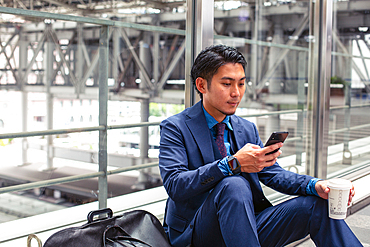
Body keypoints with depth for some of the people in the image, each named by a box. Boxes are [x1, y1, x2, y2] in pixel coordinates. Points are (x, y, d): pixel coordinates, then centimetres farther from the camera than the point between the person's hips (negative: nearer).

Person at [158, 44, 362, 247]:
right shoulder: (174, 127, -5)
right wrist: (232, 164, -33)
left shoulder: (247, 129, 14)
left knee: (320, 204, -11)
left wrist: (315, 185, -8)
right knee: (233, 185, -36)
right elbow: (175, 185, -19)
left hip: (246, 227, 6)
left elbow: (272, 173, 12)